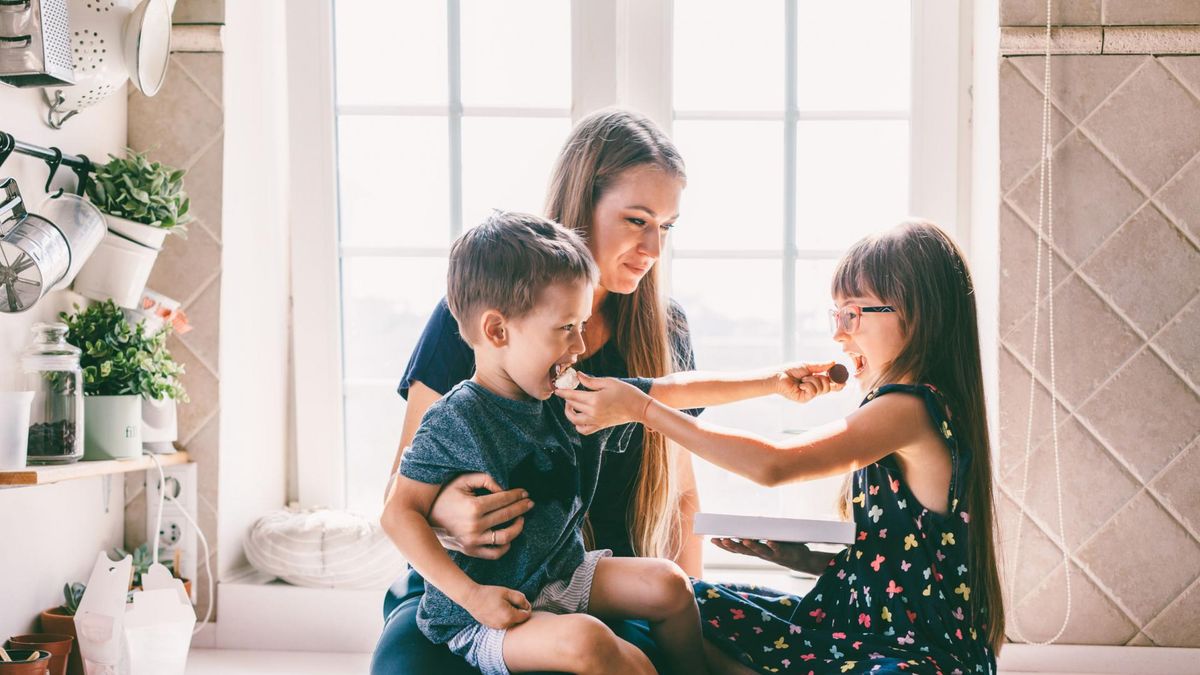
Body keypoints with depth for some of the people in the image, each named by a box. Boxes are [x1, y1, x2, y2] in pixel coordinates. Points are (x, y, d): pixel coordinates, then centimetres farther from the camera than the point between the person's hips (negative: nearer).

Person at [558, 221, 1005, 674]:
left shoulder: (911, 409, -19)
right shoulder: (909, 407, 12)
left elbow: (773, 465, -26)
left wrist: (643, 409, -23)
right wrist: (801, 558, 1)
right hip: (858, 623, 10)